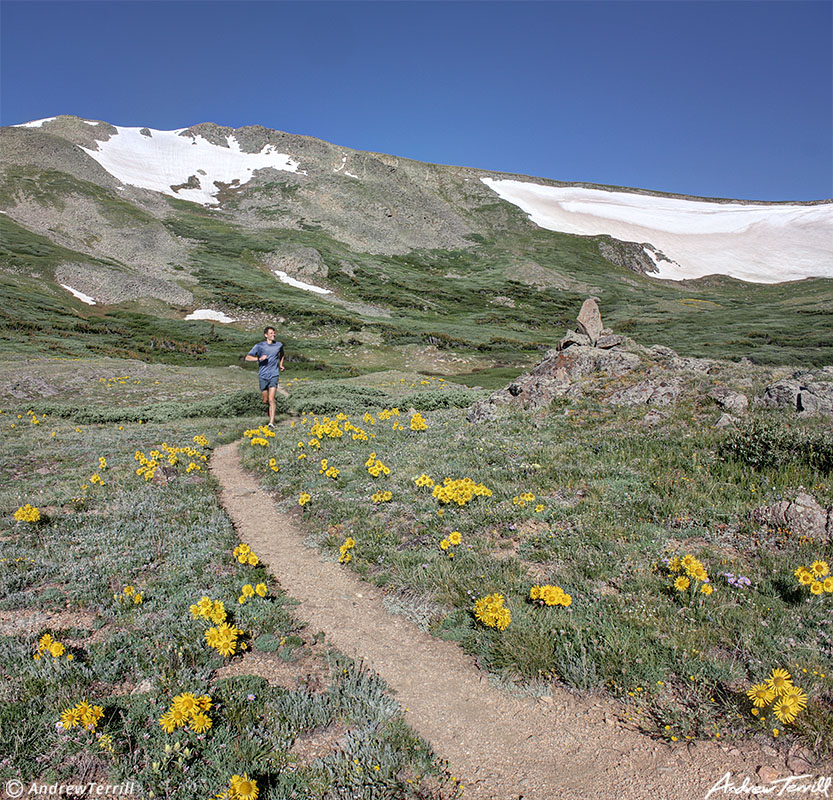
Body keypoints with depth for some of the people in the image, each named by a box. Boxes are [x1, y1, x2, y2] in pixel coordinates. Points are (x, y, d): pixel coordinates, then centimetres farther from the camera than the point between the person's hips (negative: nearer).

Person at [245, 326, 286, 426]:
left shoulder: (279, 345, 4)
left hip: (274, 375, -1)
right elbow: (247, 357, -4)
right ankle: (270, 407, 45)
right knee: (265, 400, 10)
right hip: (263, 376, 1)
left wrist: (281, 364, 15)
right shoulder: (259, 346, -2)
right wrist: (259, 358, -19)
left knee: (271, 399, -14)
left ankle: (271, 422, -15)